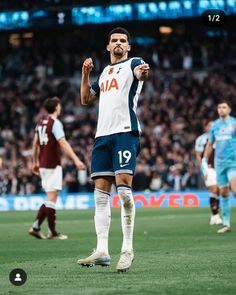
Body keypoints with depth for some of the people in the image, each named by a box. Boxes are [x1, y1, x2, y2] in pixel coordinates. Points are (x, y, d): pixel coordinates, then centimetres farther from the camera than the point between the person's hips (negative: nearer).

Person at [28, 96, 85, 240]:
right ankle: (52, 232, -1)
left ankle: (36, 226, 7)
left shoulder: (41, 122, 12)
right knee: (52, 198, -4)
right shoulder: (55, 123, -12)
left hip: (43, 165, 8)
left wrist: (36, 162, 26)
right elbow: (63, 143, -23)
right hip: (53, 166, -8)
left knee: (50, 198, 13)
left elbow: (35, 143, 18)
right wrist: (76, 159, -29)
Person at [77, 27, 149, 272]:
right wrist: (85, 74, 15)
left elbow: (139, 72, -20)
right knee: (101, 193, 1)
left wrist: (142, 72, -43)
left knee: (123, 188, -16)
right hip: (102, 134, 7)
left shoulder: (132, 63, 5)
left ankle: (127, 249, -9)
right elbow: (85, 99, 28)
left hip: (125, 132, -7)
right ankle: (101, 251, 0)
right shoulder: (104, 72, 25)